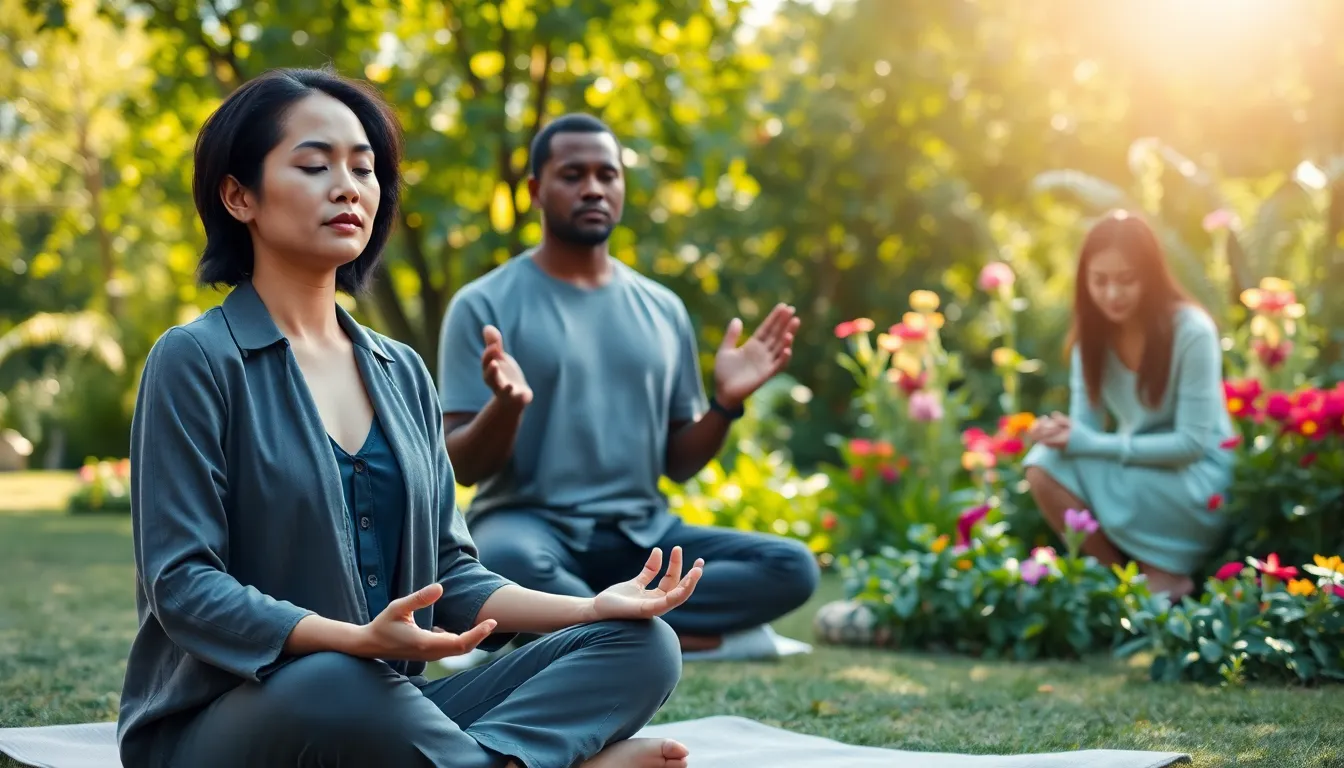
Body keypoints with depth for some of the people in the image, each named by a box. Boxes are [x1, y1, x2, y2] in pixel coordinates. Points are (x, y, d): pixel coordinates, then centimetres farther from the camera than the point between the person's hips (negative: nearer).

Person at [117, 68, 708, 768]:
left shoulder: (402, 372, 15)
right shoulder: (195, 360, -4)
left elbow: (448, 574, 14)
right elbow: (182, 584, -13)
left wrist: (590, 606, -4)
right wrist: (357, 640, -28)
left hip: (384, 707, 6)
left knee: (642, 644, -11)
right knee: (336, 686, -40)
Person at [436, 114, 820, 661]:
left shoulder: (662, 309, 12)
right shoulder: (484, 304, -2)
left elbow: (679, 464, 14)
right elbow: (463, 466, -6)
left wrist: (726, 402, -4)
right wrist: (507, 405, -26)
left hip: (641, 533, 5)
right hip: (530, 523, -5)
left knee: (791, 567, -19)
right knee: (508, 562, -41)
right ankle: (684, 636, -20)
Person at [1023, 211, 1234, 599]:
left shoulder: (1191, 331, -20)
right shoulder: (1092, 332, -3)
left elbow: (1192, 442, -21)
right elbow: (1086, 427, -3)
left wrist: (1090, 444, -25)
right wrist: (1061, 432, -29)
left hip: (1198, 481, -6)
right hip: (1136, 470, 6)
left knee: (1073, 471, -25)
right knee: (1043, 465, -20)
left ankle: (1165, 579, -10)